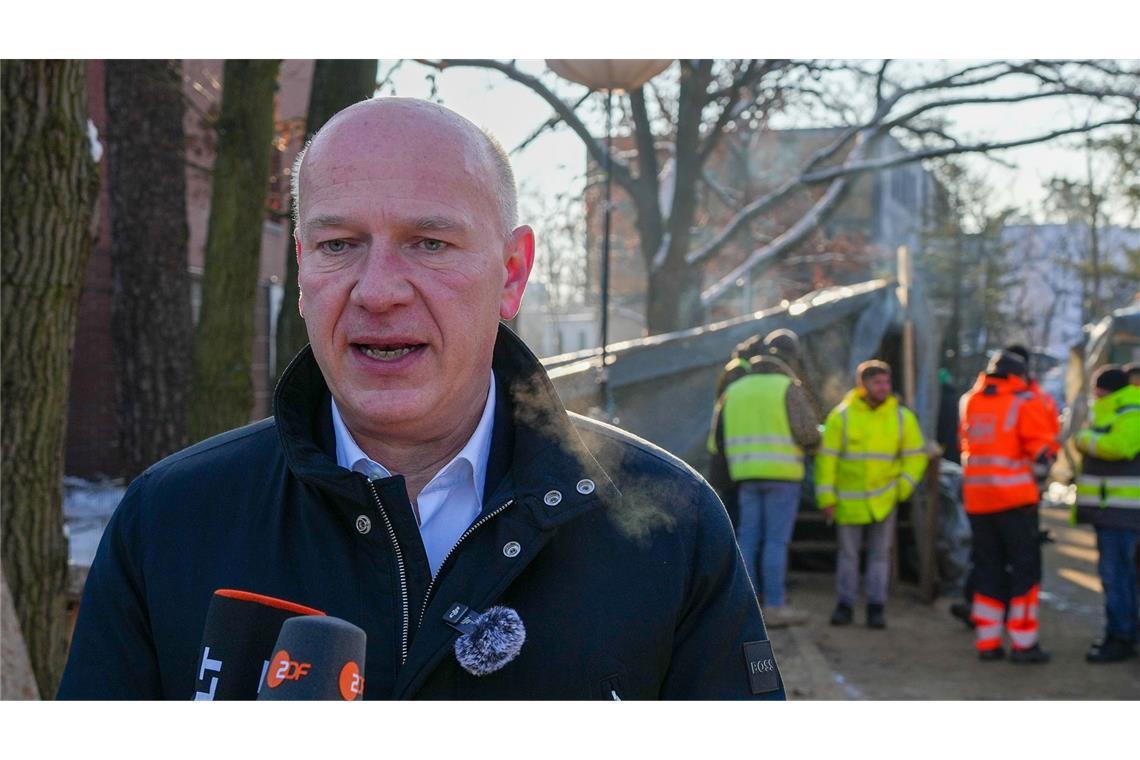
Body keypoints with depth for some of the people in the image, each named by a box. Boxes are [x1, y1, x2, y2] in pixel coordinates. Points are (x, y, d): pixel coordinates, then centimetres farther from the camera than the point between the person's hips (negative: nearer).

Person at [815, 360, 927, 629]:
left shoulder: (902, 417, -3)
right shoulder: (841, 415, -8)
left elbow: (916, 454, 6)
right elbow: (826, 457, -6)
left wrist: (904, 486, -5)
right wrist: (826, 497, -8)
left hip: (884, 499, 1)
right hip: (849, 500, -1)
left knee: (880, 553, 4)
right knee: (848, 553, 7)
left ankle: (876, 607, 9)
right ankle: (845, 605, 17)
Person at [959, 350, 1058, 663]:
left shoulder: (970, 402, 10)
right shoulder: (1024, 403, -7)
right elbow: (1043, 449, -8)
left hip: (977, 497, 5)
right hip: (1015, 497, -5)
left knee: (987, 568, 12)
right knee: (1024, 567, 2)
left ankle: (987, 641, 11)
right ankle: (1024, 643, -1)